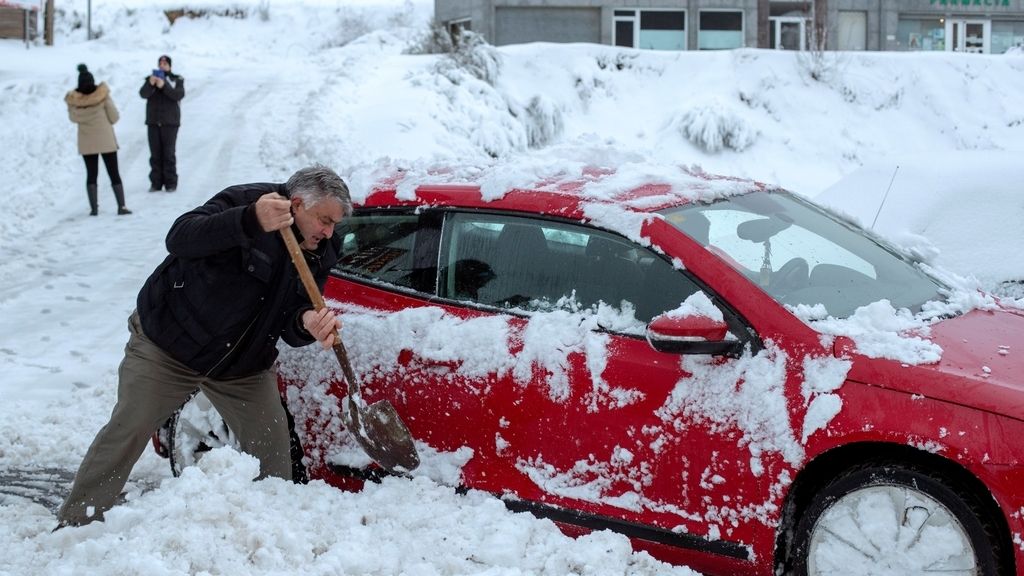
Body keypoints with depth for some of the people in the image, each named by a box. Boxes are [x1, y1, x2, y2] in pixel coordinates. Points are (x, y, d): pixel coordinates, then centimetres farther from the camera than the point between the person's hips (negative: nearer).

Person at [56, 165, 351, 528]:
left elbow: (288, 324, -6)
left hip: (243, 363, 5)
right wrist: (251, 221, -55)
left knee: (271, 446, 1)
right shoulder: (243, 202, -23)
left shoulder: (322, 252, -5)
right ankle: (75, 523, 6)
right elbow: (179, 239, -39)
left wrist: (308, 324, -33)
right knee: (126, 433, -5)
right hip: (167, 346, -5)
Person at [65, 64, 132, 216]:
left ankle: (94, 208, 6)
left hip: (86, 143, 1)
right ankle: (121, 206, 2)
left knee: (91, 175, 12)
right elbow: (114, 117, -8)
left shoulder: (73, 101, -11)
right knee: (114, 174, 6)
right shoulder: (103, 96, -15)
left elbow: (73, 118, 5)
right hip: (106, 141, -1)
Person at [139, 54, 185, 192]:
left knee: (168, 153, -6)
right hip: (153, 121, 2)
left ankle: (171, 183, -2)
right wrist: (150, 84, -26)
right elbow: (143, 94, -6)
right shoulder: (150, 78, 9)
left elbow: (179, 95, -13)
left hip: (170, 122, -2)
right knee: (155, 154, 2)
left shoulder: (177, 80, 4)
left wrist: (164, 86, -24)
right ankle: (156, 182, 5)